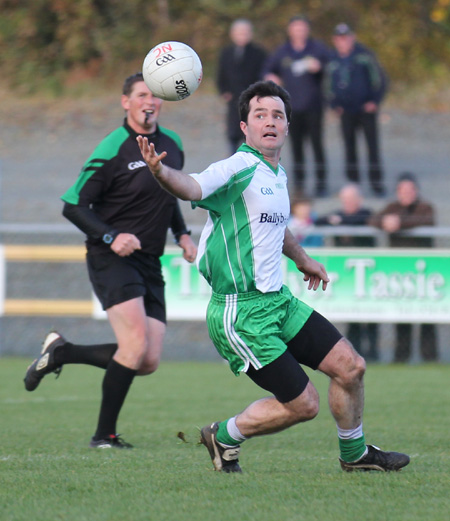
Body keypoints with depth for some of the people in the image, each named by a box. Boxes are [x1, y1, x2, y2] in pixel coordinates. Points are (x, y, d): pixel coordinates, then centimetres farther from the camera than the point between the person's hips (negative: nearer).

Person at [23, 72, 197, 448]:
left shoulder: (172, 144, 11)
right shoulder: (112, 150, -11)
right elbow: (73, 205, -10)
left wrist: (182, 234, 12)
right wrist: (111, 237, -22)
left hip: (150, 263, 7)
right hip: (112, 260, -7)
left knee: (148, 362, 0)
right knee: (136, 345, -22)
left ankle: (60, 353, 19)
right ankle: (104, 435, -8)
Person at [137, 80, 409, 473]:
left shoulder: (277, 174, 10)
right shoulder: (239, 170, -17)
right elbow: (193, 187, -38)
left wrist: (302, 259, 48)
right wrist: (161, 171, -59)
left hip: (279, 301, 9)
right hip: (242, 315, -9)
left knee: (350, 366, 9)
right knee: (303, 404, -6)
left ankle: (355, 453, 32)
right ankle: (225, 437, 17)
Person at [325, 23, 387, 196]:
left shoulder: (364, 54, -5)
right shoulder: (333, 61, 5)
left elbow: (378, 77, -3)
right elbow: (329, 85, 14)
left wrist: (375, 101, -9)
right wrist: (334, 105, 2)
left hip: (366, 109, -3)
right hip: (346, 111, 3)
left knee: (372, 144, -5)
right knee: (349, 146, 5)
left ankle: (376, 182, 0)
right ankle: (352, 181, 13)